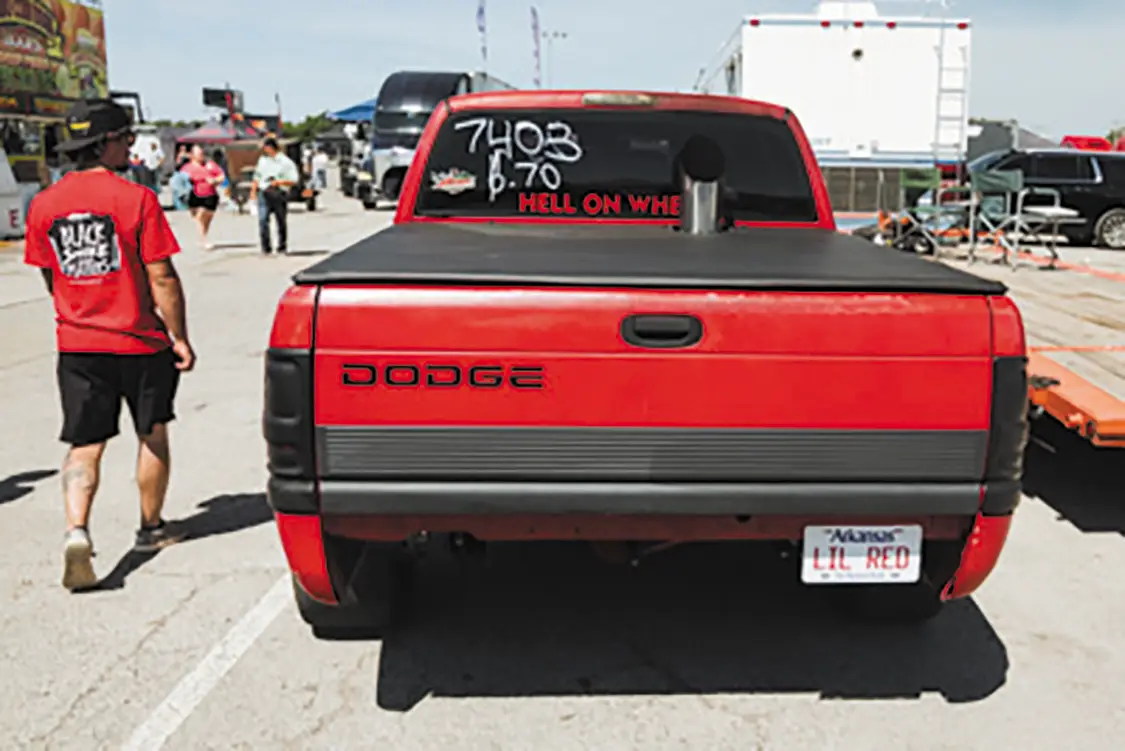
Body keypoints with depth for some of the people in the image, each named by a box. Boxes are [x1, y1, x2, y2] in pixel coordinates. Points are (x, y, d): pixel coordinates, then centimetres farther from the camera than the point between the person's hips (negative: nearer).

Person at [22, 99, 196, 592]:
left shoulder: (44, 205, 3)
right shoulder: (136, 199, -12)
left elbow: (51, 278, 12)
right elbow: (161, 279, -13)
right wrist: (180, 337, -5)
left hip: (76, 344, 3)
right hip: (140, 341, -3)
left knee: (84, 446, 7)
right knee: (153, 435, 16)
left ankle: (76, 532, -14)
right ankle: (152, 527, 29)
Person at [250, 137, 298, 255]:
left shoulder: (286, 162, -1)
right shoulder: (262, 160, 15)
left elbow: (293, 181, -5)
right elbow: (257, 177, 22)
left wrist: (279, 182, -17)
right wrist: (253, 191, 13)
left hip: (279, 195, -3)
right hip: (264, 194, 3)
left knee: (281, 222, 6)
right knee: (262, 220, -12)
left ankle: (282, 246, 21)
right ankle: (266, 248, -10)